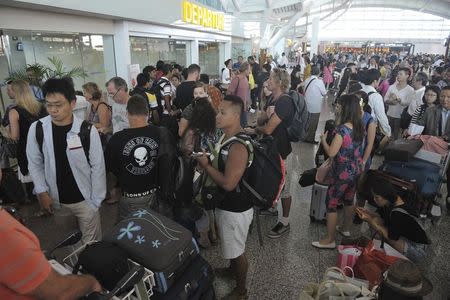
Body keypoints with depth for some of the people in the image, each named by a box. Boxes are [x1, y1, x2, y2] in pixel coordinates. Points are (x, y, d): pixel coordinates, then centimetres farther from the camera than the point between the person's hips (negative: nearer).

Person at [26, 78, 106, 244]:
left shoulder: (88, 130, -15)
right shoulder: (36, 129, -8)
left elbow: (98, 167, -9)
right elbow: (35, 164, 3)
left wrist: (96, 201, -7)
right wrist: (42, 193, -5)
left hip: (84, 200, -2)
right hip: (55, 201, 2)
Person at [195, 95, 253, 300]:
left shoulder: (238, 146, -29)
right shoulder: (225, 137, 1)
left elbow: (228, 183, -31)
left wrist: (206, 165, -20)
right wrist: (206, 160, -4)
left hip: (236, 209, -9)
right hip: (225, 204, 9)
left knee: (236, 251, 12)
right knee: (231, 247, 30)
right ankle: (233, 270, 55)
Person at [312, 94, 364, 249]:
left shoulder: (342, 129, -24)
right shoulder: (360, 127, 0)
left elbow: (331, 153, -21)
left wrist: (323, 139, -6)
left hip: (342, 173, -8)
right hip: (356, 171, 8)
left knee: (331, 204, 3)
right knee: (349, 200, 24)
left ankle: (330, 240, 12)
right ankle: (345, 228, 44)